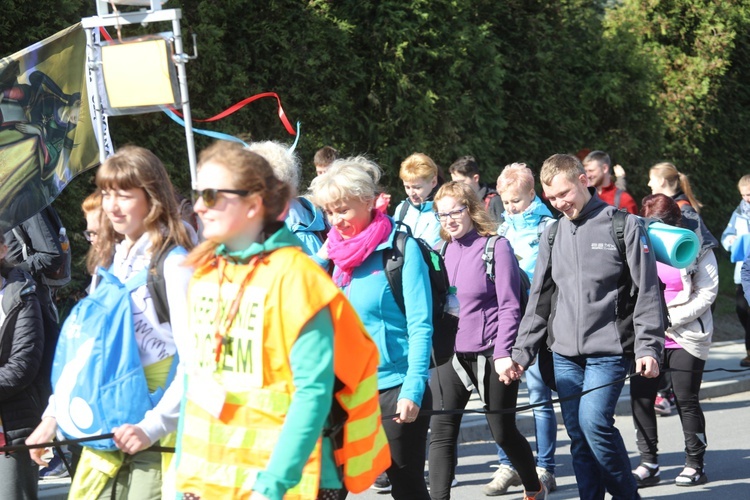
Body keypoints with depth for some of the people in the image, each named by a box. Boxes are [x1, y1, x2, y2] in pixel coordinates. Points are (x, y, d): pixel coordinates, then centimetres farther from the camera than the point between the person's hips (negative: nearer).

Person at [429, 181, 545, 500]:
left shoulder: (496, 246, -9)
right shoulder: (444, 250, 8)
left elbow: (509, 306, -11)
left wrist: (503, 353, -18)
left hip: (489, 354, -5)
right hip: (450, 354, 5)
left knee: (503, 432, 8)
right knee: (441, 433, -4)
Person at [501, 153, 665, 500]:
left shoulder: (624, 226, -3)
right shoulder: (553, 234, 13)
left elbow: (647, 293, -5)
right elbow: (539, 300, 16)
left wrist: (648, 347, -14)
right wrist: (520, 354, 9)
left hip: (609, 350, -5)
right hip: (564, 354, 5)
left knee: (594, 421, -18)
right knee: (578, 435, 4)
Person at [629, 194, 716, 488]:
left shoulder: (696, 247, -5)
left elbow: (707, 293, -9)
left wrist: (671, 319, -15)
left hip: (686, 337, -4)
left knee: (686, 400, 1)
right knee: (640, 398, 1)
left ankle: (695, 464, 15)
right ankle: (648, 464, 11)